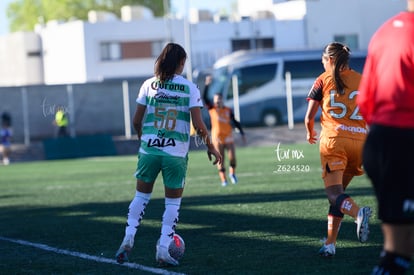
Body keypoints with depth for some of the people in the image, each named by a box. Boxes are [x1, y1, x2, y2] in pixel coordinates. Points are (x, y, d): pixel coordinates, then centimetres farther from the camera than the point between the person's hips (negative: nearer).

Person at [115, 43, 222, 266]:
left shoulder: (149, 85, 3)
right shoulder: (189, 88, -3)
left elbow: (136, 120, 4)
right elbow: (198, 125, -9)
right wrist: (210, 147, 5)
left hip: (149, 149, 2)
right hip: (176, 153, -2)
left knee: (141, 196, 17)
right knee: (173, 203, 9)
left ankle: (128, 239, 6)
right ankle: (163, 250, 5)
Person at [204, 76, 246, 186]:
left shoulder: (228, 110, 5)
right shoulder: (212, 109, 2)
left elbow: (236, 122, 9)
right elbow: (205, 97, -9)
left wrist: (242, 133, 4)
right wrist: (207, 85, -17)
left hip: (228, 137, 1)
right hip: (217, 138, -1)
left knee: (232, 157, -8)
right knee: (220, 159, -1)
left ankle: (232, 173, 18)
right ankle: (223, 179, 6)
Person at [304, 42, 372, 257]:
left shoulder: (323, 80, 7)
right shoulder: (362, 80, 14)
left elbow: (309, 117, 6)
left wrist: (310, 134, 26)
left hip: (333, 139, -4)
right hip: (360, 140, 4)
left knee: (334, 193, -9)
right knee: (338, 191, 15)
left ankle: (358, 213, -40)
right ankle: (330, 243, 8)